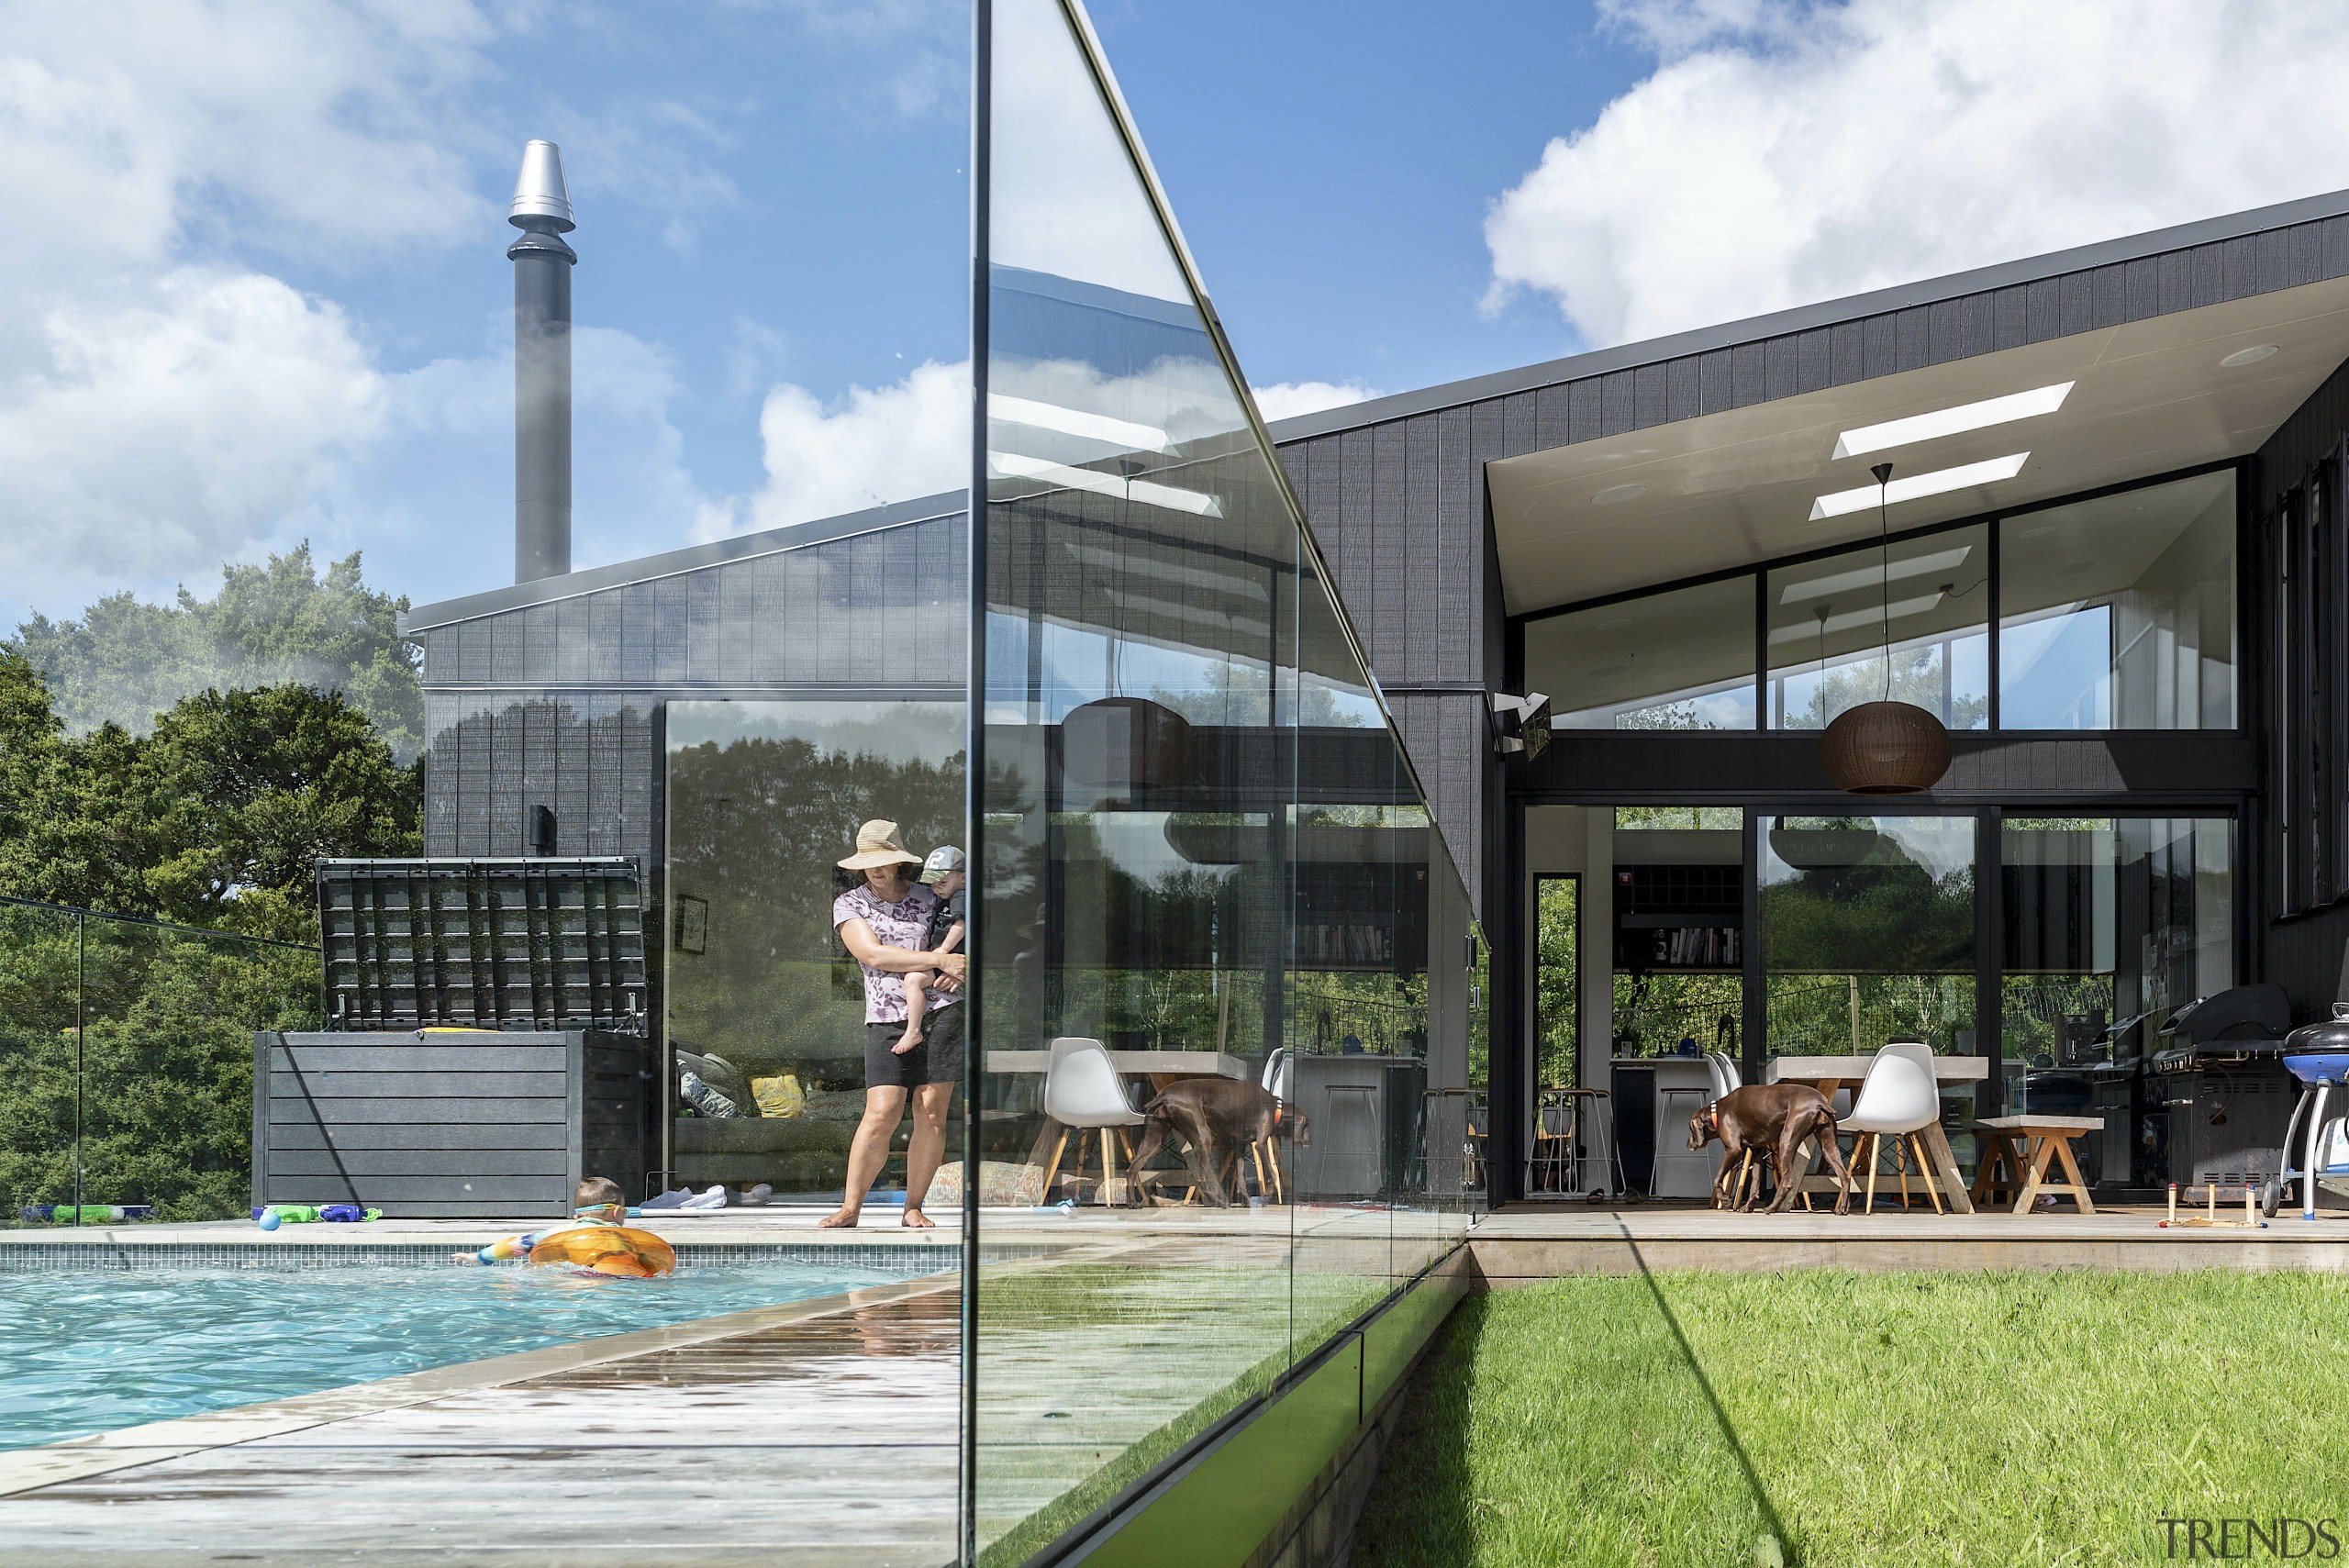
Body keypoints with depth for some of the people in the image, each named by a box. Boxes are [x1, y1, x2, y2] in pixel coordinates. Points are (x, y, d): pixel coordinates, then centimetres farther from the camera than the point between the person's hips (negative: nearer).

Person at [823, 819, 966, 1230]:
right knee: (882, 1113, -11)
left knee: (931, 1114, -2)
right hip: (887, 1020, -2)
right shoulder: (849, 904, 6)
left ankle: (914, 1207, 7)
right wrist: (939, 960, -13)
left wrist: (956, 973, -1)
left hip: (942, 1012, 2)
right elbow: (873, 954, -8)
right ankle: (850, 1207, -3)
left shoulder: (929, 899, 12)